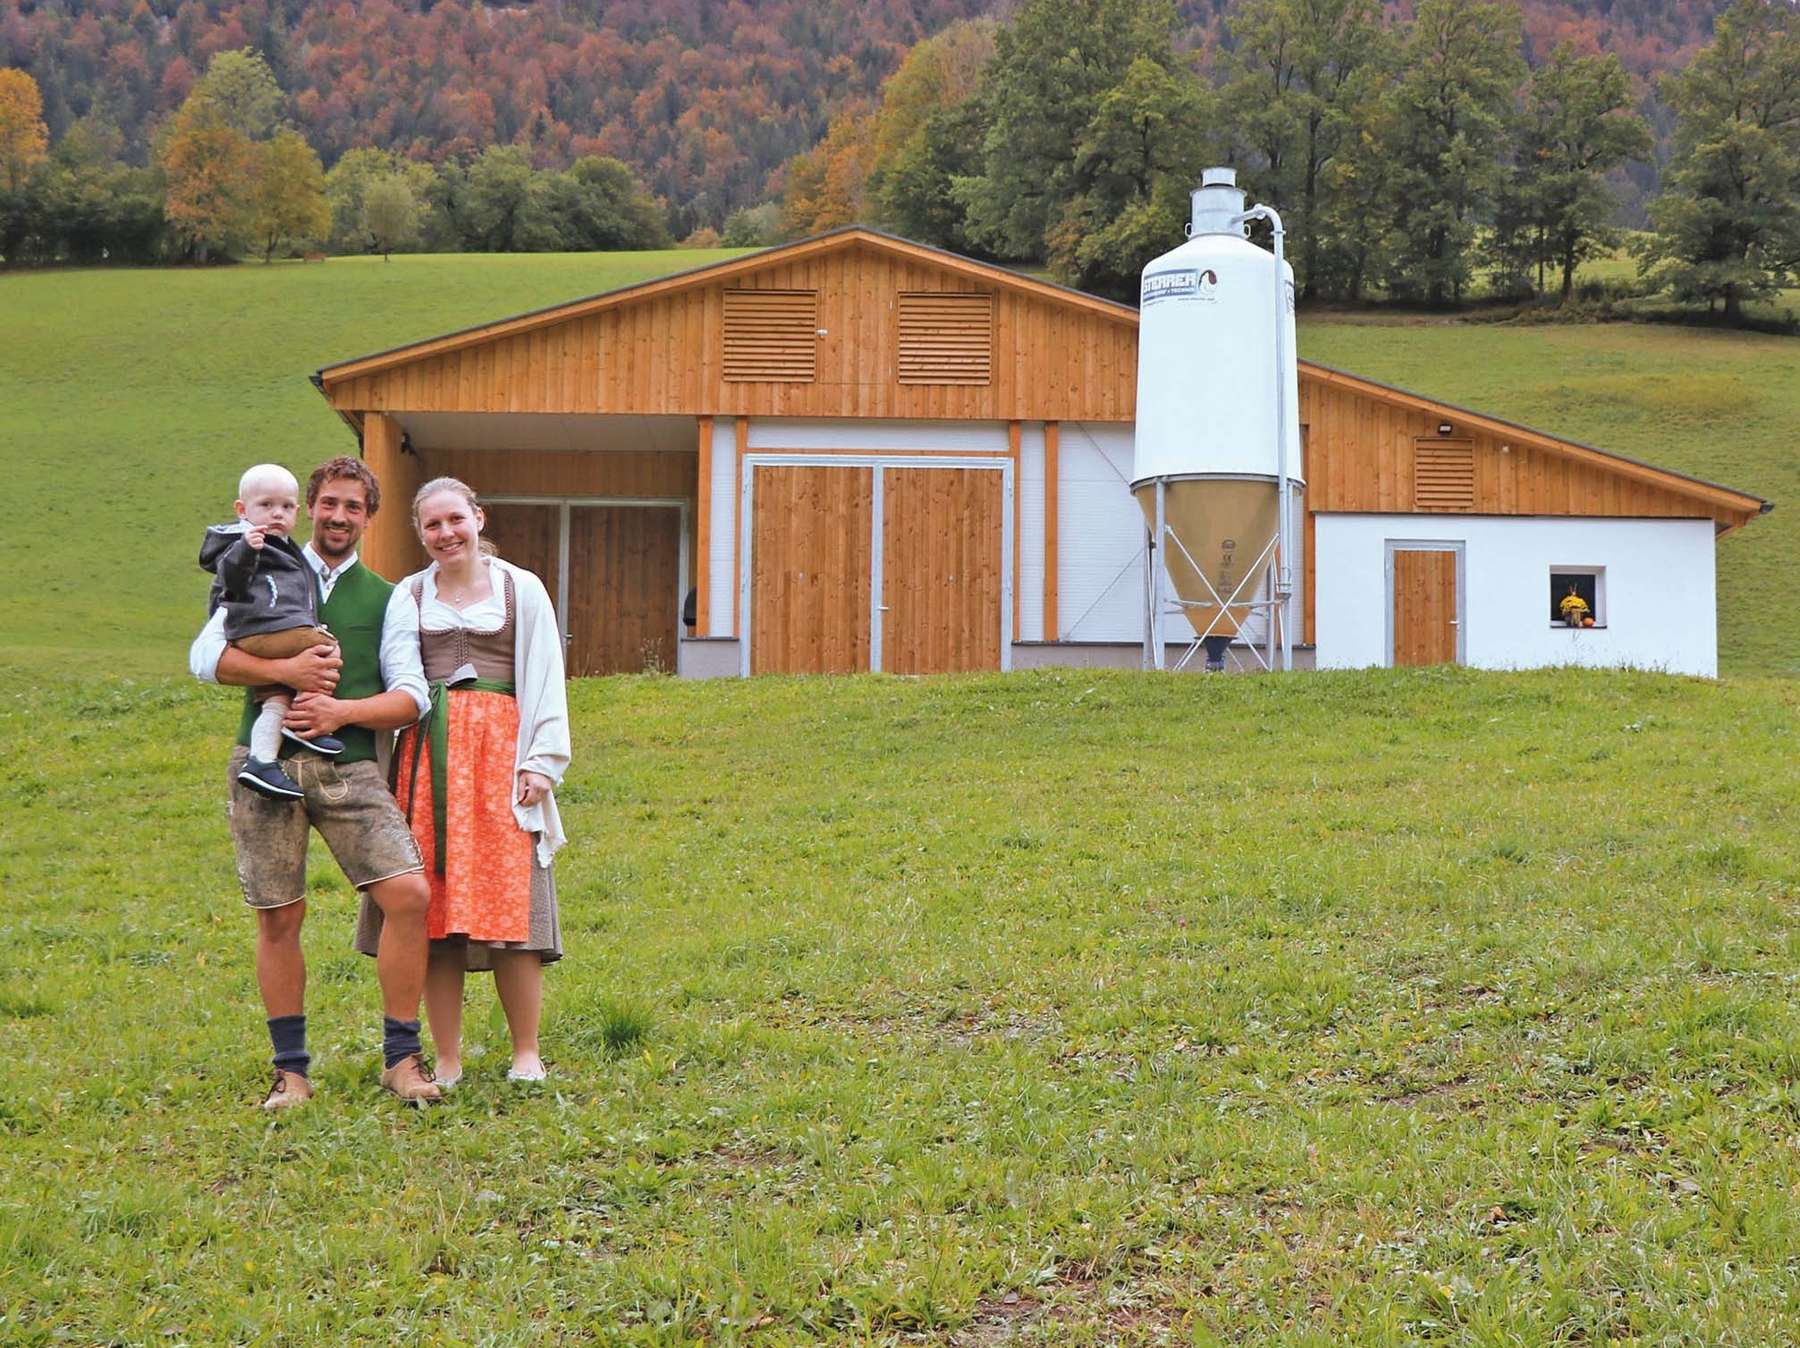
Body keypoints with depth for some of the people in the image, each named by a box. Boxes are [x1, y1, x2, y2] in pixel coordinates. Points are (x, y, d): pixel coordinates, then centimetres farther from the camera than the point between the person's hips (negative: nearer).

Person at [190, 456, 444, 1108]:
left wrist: (342, 710, -11)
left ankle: (400, 1057, -3)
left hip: (349, 766, 0)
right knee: (278, 919, 2)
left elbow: (411, 697, 5)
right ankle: (291, 1069, 14)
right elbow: (204, 655, 1)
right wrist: (285, 671, -12)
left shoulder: (384, 597, 14)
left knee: (408, 894, -15)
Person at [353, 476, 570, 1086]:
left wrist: (543, 760, 0)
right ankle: (447, 1062, 5)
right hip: (428, 753, 2)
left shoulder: (521, 589, 9)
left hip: (499, 747, -2)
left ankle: (527, 1054, 3)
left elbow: (545, 678, 8)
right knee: (434, 904, -1)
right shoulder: (407, 597, 14)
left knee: (509, 898, -7)